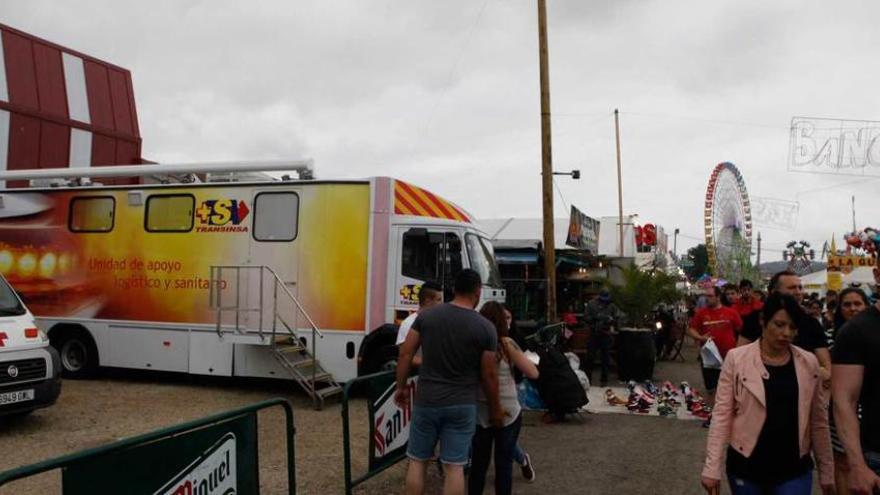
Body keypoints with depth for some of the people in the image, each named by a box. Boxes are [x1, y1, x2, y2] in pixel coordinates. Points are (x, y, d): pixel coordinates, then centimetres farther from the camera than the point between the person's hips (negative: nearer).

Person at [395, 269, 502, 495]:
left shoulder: (426, 315, -2)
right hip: (462, 405, -1)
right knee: (454, 466, 6)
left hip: (426, 401, 1)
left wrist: (401, 387, 12)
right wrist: (495, 409, 10)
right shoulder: (485, 327, -6)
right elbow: (489, 375, -3)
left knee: (417, 461, 14)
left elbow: (405, 354, 0)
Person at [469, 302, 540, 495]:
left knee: (478, 463, 14)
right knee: (504, 463, 10)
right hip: (507, 412, -3)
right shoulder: (506, 344, -11)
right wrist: (517, 352, 3)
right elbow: (533, 373, -9)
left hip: (479, 413, 3)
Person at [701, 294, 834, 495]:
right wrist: (712, 468, -13)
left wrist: (826, 472, 9)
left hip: (795, 470, 1)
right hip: (745, 466, -1)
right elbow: (722, 414, -8)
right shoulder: (737, 358, -8)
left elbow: (818, 421, 7)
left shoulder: (809, 363, 0)